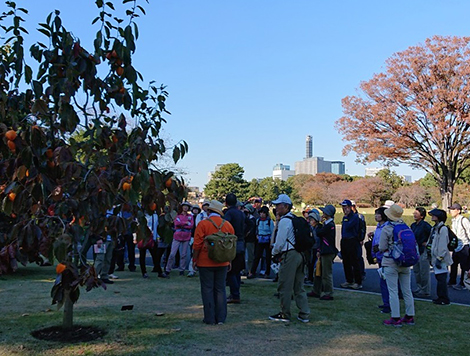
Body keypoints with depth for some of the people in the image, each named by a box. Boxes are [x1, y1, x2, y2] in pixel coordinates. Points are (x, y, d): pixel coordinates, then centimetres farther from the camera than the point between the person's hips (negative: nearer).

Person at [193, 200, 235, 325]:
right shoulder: (228, 225, 3)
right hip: (222, 263, 4)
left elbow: (197, 245, -10)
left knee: (207, 290, 4)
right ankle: (221, 318, 14)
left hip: (206, 263, -4)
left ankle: (210, 318, 8)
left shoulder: (203, 224, -10)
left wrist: (194, 260, 0)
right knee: (220, 289, 11)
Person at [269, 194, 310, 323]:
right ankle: (304, 314, 14)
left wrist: (274, 252, 4)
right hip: (300, 254, 9)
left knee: (284, 286, 1)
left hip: (289, 255, -9)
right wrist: (278, 251, 24)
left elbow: (280, 242, -15)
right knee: (299, 287, 13)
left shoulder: (284, 221, -13)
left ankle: (284, 314, 9)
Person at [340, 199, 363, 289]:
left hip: (352, 241, -9)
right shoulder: (345, 217, 15)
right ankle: (349, 281, 22)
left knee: (355, 262, -4)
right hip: (344, 241, 9)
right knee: (346, 262, 12)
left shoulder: (355, 217, -10)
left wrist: (346, 218, -13)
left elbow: (348, 226, -22)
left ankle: (358, 282, 3)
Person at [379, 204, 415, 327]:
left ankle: (395, 318, 1)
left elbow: (382, 248, -11)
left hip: (391, 263, -5)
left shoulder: (386, 229, -13)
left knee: (393, 291, 0)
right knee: (407, 290, 12)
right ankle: (410, 316, 20)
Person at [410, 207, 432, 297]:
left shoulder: (425, 225, -15)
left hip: (423, 251, -9)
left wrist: (427, 243, -13)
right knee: (416, 271, 15)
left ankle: (425, 291, 8)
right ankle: (419, 289, 28)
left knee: (424, 272, -1)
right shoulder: (413, 225, 10)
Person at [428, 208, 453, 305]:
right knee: (439, 278, 14)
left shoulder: (443, 229, -15)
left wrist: (439, 259, -20)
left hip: (441, 259, -9)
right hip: (435, 257, 9)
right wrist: (431, 257, 22)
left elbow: (443, 246, -19)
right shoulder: (434, 228, 15)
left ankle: (444, 299, 1)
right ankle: (441, 297, 23)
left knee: (441, 279, -5)